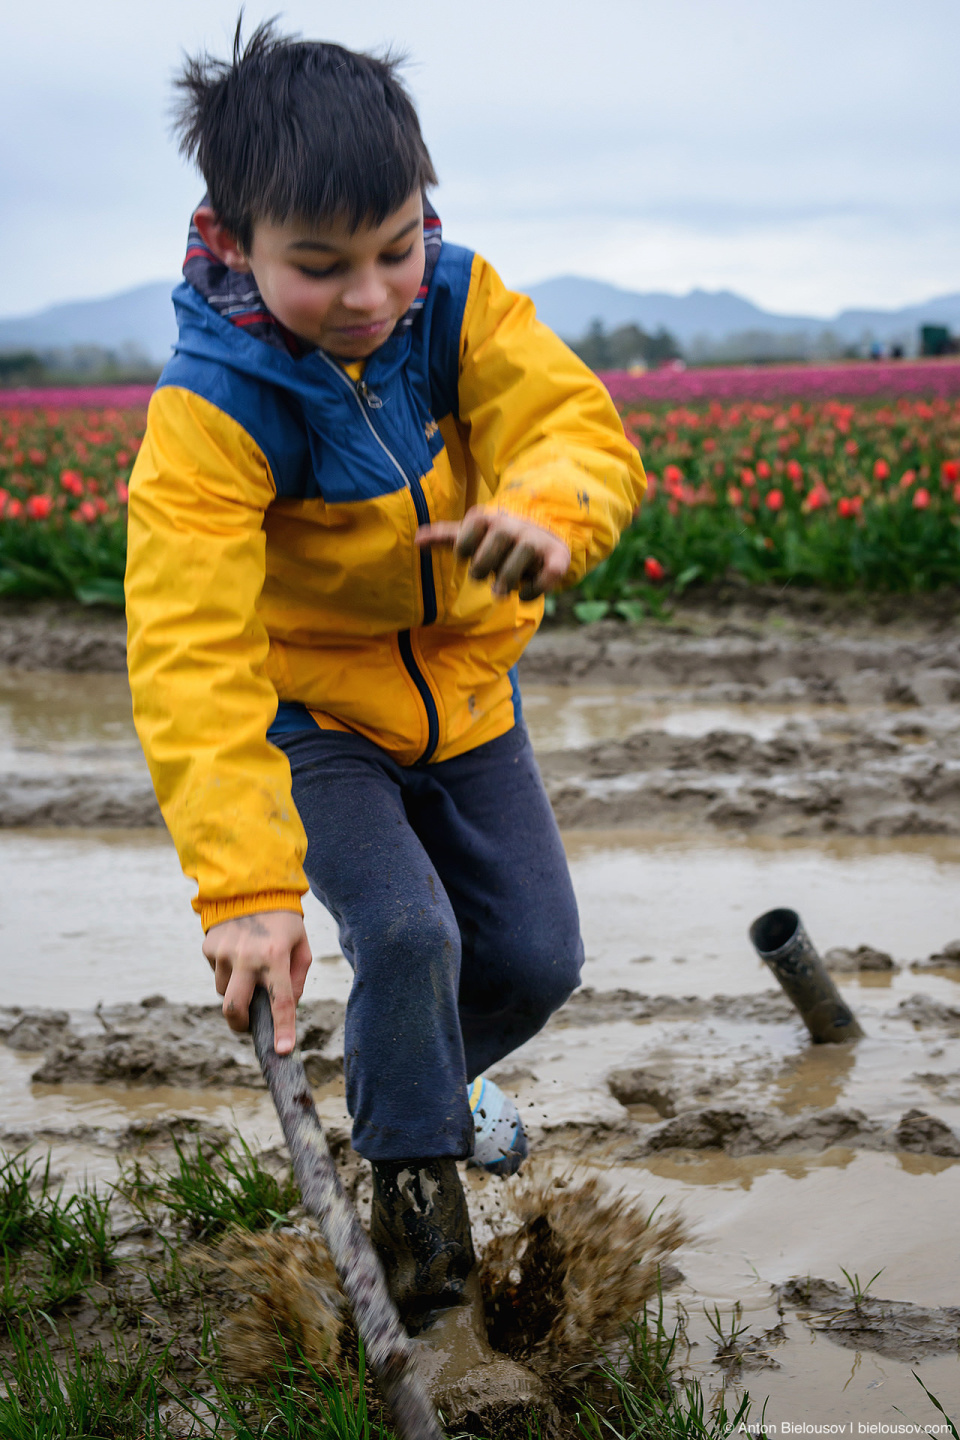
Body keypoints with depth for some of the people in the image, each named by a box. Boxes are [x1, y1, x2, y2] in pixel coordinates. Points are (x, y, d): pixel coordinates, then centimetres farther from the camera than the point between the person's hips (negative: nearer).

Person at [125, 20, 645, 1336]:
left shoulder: (461, 306, -17)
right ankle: (414, 1172, 7)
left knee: (536, 955, 6)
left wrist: (550, 509, -59)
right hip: (308, 711, -4)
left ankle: (416, 1069, 42)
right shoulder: (211, 404, -30)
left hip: (464, 693, 5)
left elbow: (574, 420, -31)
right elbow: (191, 651, -38)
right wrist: (244, 885, -49)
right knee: (407, 933, -24)